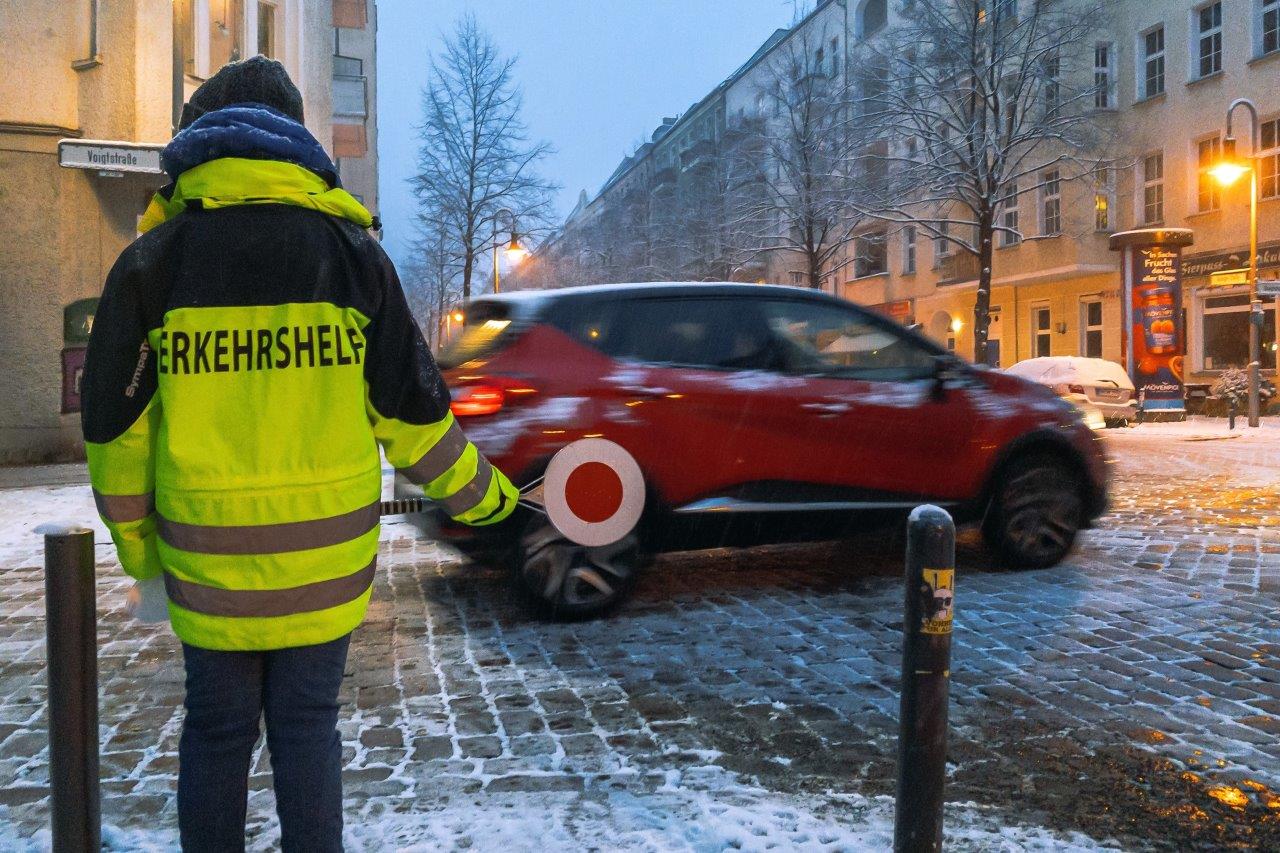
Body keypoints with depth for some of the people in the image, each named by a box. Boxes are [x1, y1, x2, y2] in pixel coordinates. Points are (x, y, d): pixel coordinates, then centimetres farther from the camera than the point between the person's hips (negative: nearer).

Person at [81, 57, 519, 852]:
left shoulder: (154, 259, -2)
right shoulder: (350, 251, -3)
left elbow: (116, 426, 0)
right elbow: (410, 407, -2)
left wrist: (135, 544, 15)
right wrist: (481, 493, 13)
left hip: (207, 556, 0)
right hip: (326, 554, 0)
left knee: (216, 731, 16)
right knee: (307, 726, 14)